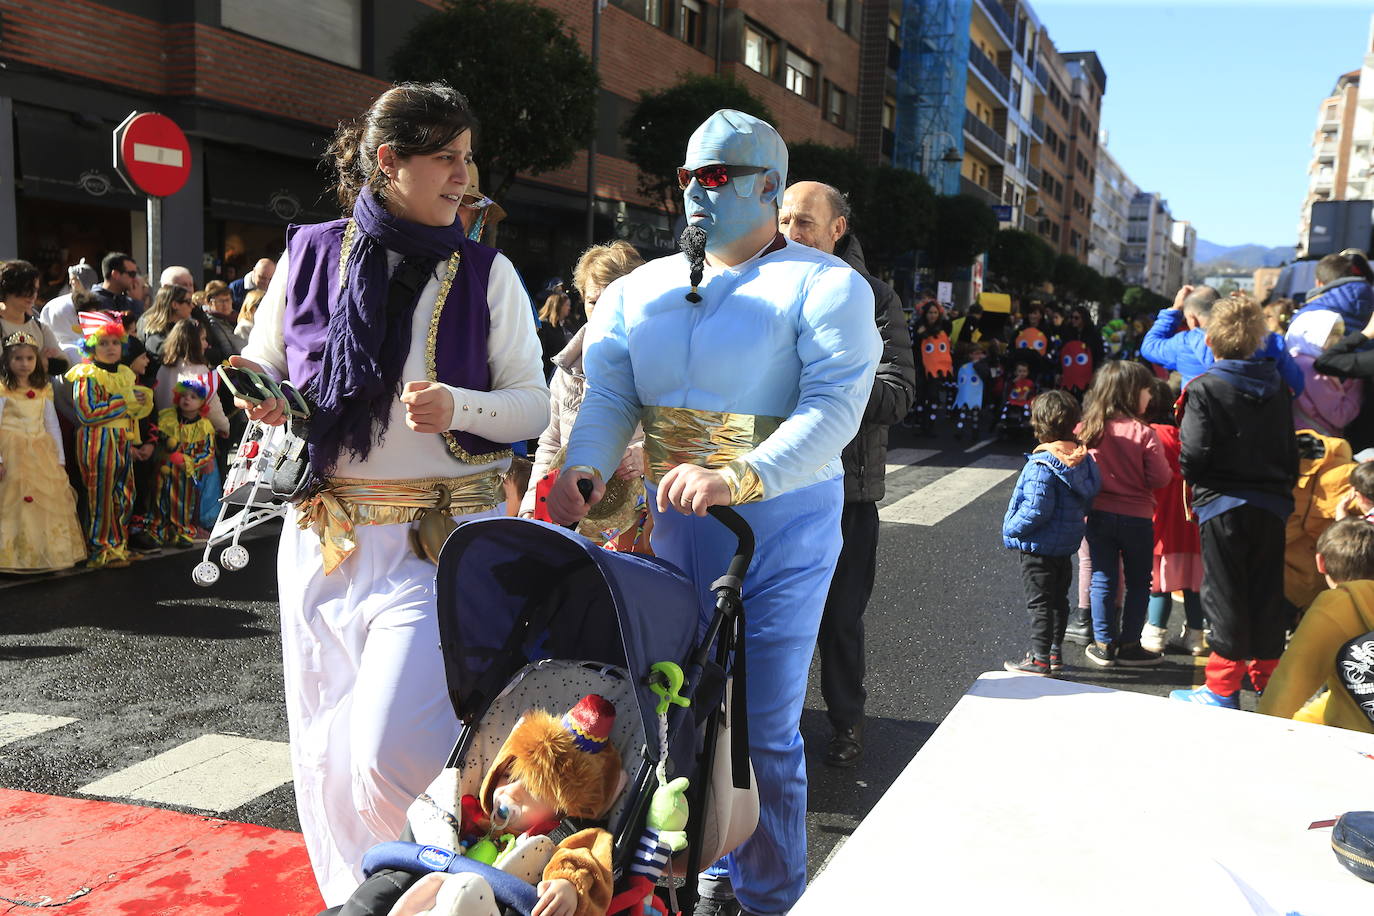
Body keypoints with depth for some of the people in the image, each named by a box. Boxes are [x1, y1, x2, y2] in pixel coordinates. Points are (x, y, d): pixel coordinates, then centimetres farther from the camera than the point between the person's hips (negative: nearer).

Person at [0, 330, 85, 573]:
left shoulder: (43, 390, 12)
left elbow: (52, 425, 16)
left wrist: (60, 458, 13)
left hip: (41, 453, 5)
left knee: (50, 501, 3)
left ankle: (48, 552, 12)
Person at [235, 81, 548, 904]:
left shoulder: (486, 274, -1)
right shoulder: (310, 253, 4)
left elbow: (535, 405, -1)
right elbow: (259, 365, 15)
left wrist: (460, 408, -20)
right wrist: (257, 396, -8)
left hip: (443, 537, -3)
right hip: (324, 532, 3)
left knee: (393, 748, -12)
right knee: (327, 750, 12)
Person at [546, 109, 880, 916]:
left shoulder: (824, 286, -5)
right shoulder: (646, 289, 11)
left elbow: (833, 409, -19)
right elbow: (610, 392, -1)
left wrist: (741, 477, -34)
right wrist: (586, 467, -22)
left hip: (782, 527, -5)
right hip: (674, 523, 5)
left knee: (763, 729, -1)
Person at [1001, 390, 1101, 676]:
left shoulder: (1042, 464, -24)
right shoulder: (1083, 459, 1)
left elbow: (1036, 509, -27)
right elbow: (1087, 499, 8)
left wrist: (1012, 528, -14)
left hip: (1039, 547, -8)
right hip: (1067, 544, 8)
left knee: (1039, 602, 1)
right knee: (1058, 599, 17)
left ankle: (1039, 658, 7)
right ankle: (1055, 652, 28)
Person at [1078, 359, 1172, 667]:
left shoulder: (1087, 430, -5)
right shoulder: (1144, 433, -15)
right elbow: (1159, 478, -13)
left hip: (1098, 514, 3)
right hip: (1136, 518, -3)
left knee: (1103, 581, 11)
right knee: (1138, 583, 12)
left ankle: (1104, 645, 16)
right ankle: (1130, 646, 17)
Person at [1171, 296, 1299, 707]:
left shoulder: (1204, 388, -12)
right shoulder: (1278, 386, 7)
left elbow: (1193, 455, -18)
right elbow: (1291, 450, 12)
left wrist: (1193, 479, 3)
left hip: (1223, 505, -5)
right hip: (1272, 505, 5)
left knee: (1224, 596, 2)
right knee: (1267, 594, 14)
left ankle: (1223, 688, 8)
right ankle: (1267, 678, 24)